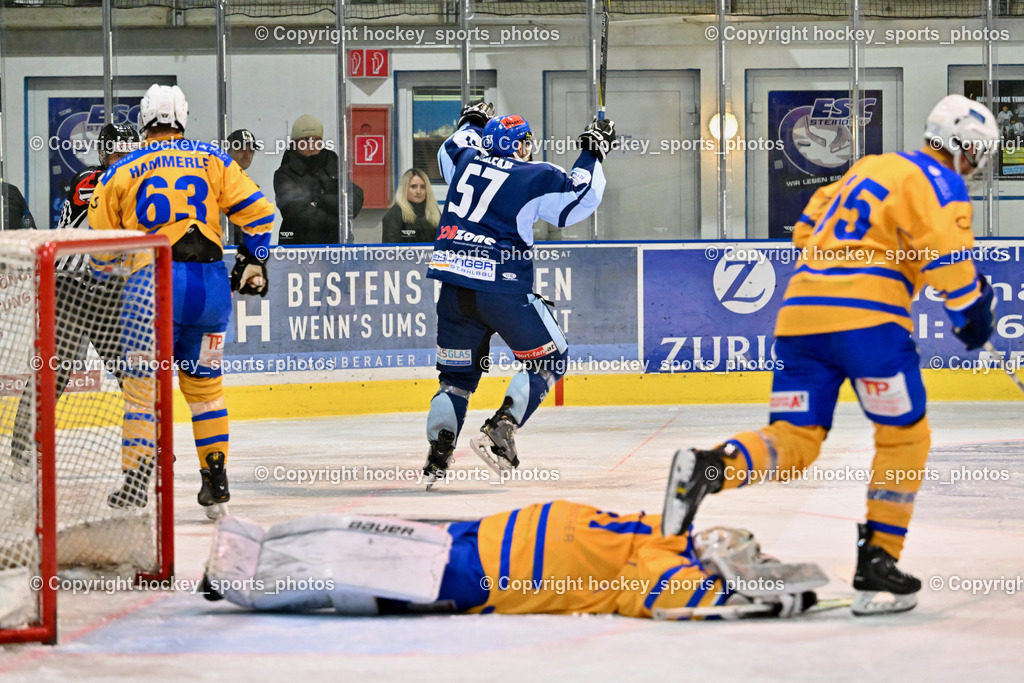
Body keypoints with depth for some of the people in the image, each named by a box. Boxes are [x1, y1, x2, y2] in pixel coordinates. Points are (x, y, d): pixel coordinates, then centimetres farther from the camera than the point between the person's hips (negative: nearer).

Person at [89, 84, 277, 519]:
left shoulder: (120, 173, 9)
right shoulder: (212, 160, 11)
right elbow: (257, 212, 7)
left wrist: (120, 290, 25)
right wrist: (253, 263, 20)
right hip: (211, 284, 2)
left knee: (142, 386, 5)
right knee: (203, 383, 15)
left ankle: (137, 483, 0)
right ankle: (216, 483, 15)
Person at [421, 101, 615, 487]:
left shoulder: (468, 160, 15)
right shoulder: (534, 177, -2)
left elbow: (449, 152, 38)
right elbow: (579, 201, 2)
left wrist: (471, 124, 54)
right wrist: (591, 155, 13)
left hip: (453, 288, 6)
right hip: (501, 288, -6)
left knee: (458, 372, 16)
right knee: (548, 360, 8)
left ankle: (437, 456, 4)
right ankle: (499, 431, -8)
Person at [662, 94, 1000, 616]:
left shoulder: (868, 168, 27)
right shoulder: (939, 182, 3)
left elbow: (807, 230, 31)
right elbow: (947, 256, -10)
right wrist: (972, 309, 3)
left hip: (801, 312, 7)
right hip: (867, 314, -7)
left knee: (793, 442, 3)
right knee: (904, 436, 7)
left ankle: (709, 469, -24)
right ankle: (876, 563, 2)